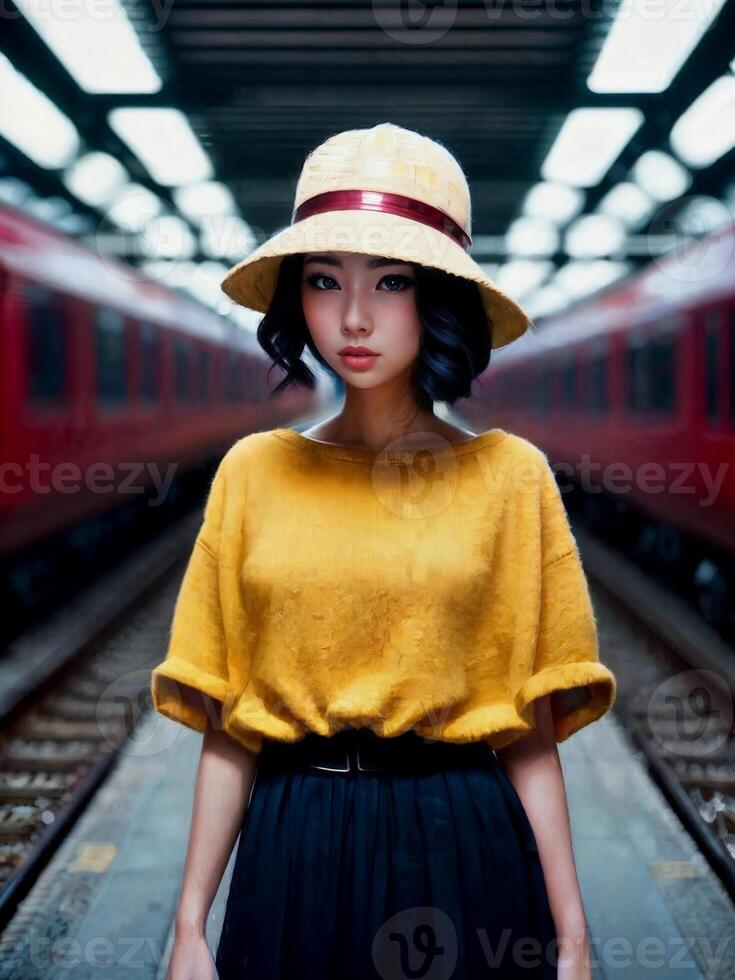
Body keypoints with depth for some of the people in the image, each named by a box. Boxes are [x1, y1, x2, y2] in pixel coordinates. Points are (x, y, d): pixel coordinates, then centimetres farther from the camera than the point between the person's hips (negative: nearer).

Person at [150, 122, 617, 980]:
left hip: (464, 854, -1)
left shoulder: (510, 476, -3)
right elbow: (226, 734, 2)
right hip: (292, 855, 1)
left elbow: (529, 742, -3)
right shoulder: (254, 472, 1)